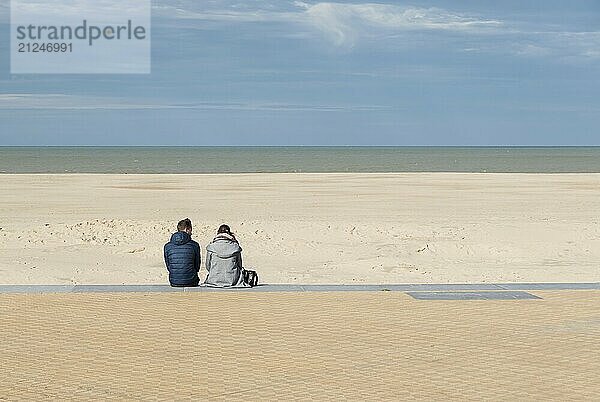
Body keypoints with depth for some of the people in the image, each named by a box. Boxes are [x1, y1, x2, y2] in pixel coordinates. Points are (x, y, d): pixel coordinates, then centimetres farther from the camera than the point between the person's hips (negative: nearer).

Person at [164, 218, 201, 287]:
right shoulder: (194, 245, -8)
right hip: (191, 282, -3)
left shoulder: (167, 246, -2)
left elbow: (168, 267, 6)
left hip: (174, 282, 3)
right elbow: (197, 266, 1)